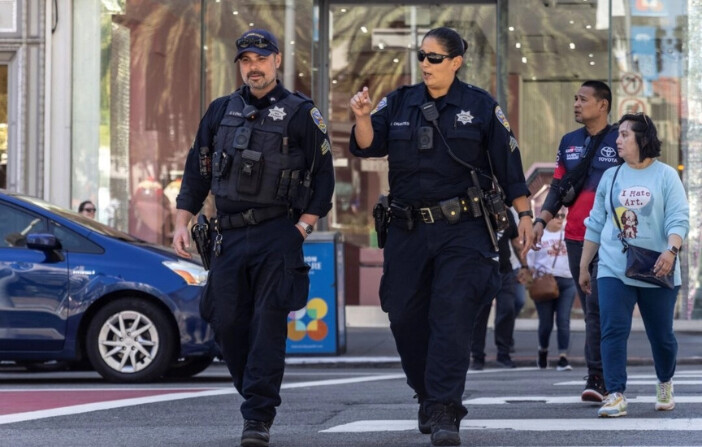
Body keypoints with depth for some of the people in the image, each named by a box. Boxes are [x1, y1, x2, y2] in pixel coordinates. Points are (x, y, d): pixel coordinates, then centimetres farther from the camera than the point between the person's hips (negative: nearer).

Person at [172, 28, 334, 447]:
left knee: (268, 325, -10)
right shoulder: (221, 111, 12)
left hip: (277, 234, -4)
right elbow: (197, 169, 16)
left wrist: (303, 226, -9)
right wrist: (182, 222, 8)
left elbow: (323, 176, 1)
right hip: (229, 235, 4)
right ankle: (257, 396, 21)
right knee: (227, 323, 1)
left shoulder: (301, 114, 1)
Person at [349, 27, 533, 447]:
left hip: (462, 230, -4)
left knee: (452, 318, -13)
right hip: (408, 230, 4)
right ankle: (429, 397, 25)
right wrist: (362, 117, -24)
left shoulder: (481, 107, 2)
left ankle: (443, 412, -15)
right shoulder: (399, 103, 8)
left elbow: (509, 164, 5)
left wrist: (524, 214, 3)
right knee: (406, 318, 6)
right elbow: (368, 146, -4)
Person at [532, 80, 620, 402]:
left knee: (598, 305, -14)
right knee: (590, 309, 7)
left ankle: (596, 377, -16)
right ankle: (606, 377, 14)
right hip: (575, 238, 5)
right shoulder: (569, 142, 14)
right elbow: (558, 188, 16)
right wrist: (541, 221, 3)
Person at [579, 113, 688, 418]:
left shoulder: (666, 176, 0)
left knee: (661, 334, 9)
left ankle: (665, 384, 35)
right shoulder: (611, 177, 10)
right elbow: (595, 224, 15)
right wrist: (583, 266, 16)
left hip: (656, 271, -2)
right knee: (613, 330, -13)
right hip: (613, 270, 2)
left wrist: (671, 249, -28)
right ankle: (616, 395, -14)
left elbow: (678, 219, -8)